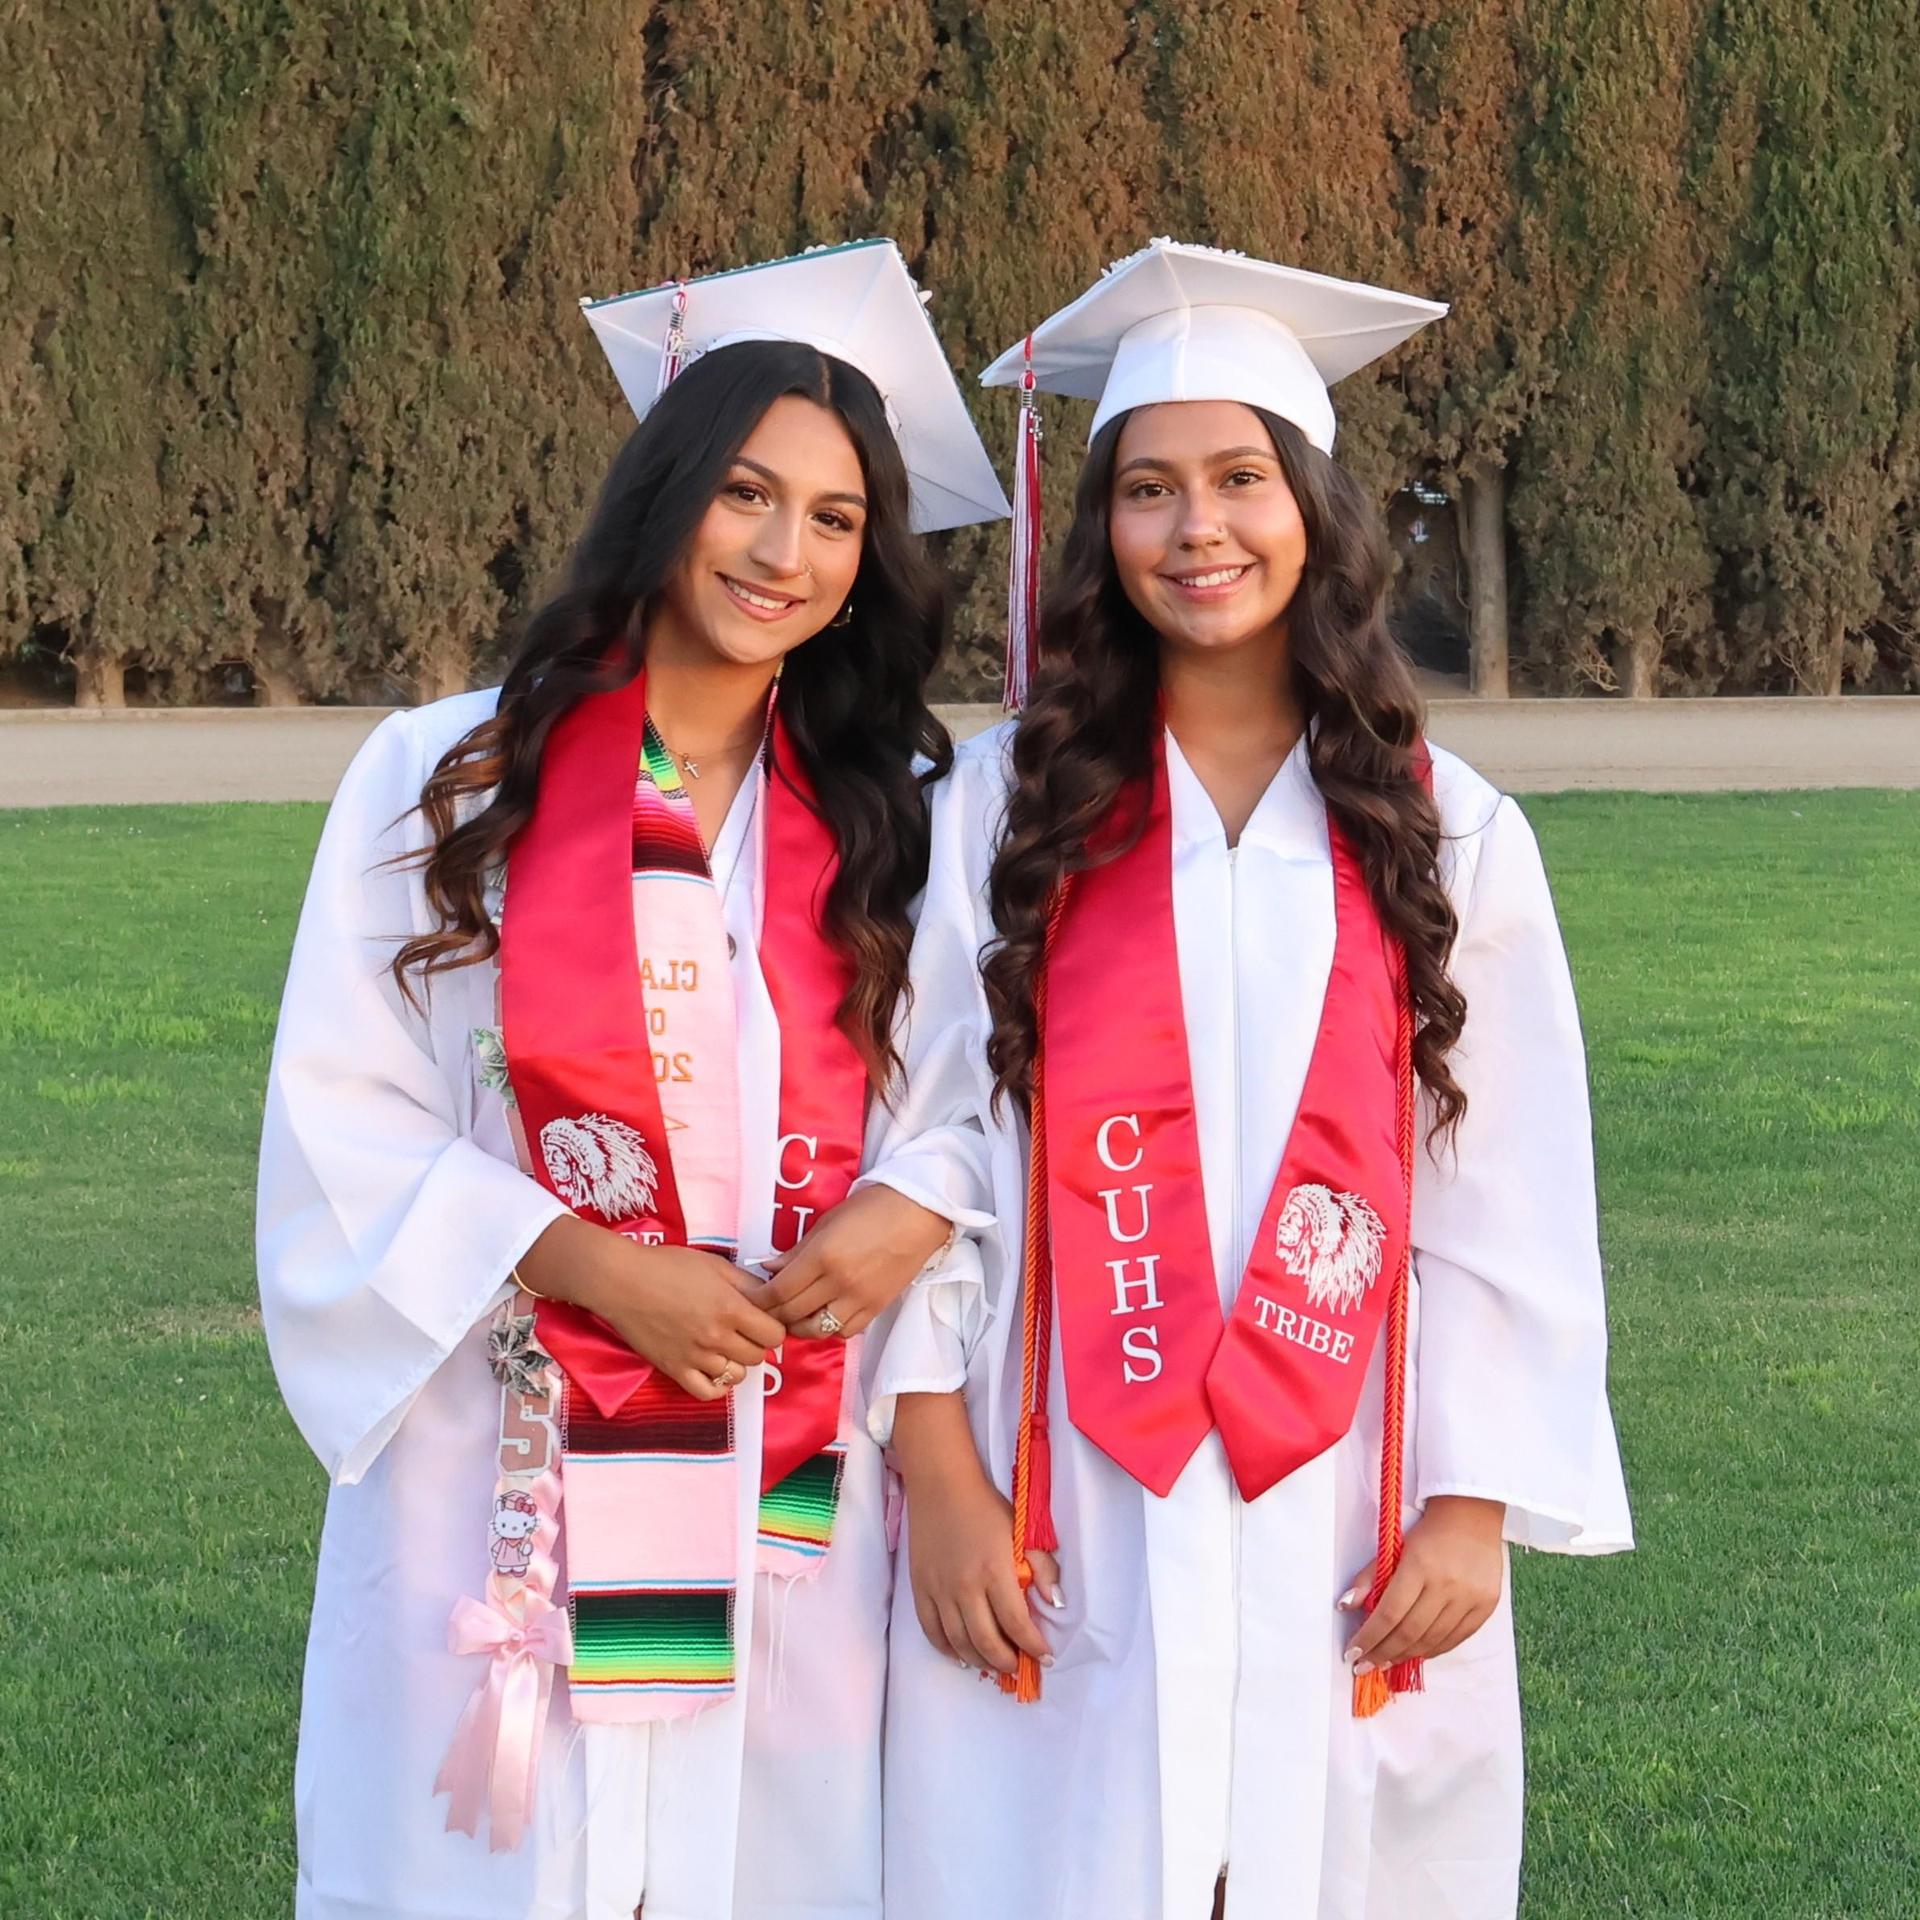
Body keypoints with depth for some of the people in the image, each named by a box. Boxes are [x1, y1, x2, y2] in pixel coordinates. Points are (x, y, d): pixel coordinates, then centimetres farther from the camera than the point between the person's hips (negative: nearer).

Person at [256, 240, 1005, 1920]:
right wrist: (588, 1261, -14)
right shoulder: (446, 779, 1)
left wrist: (920, 1215, -10)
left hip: (794, 1517, 2)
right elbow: (341, 1127, -2)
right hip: (506, 1499, -1)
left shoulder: (890, 821, 7)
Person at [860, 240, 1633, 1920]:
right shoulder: (1007, 803, 2)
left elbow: (1507, 1206, 3)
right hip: (1059, 1534, 0)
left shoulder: (1449, 834, 3)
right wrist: (936, 1469, -6)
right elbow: (922, 1145, 1)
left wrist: (1477, 1507, -4)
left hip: (1342, 1532, 1)